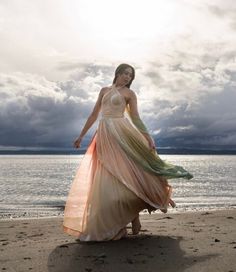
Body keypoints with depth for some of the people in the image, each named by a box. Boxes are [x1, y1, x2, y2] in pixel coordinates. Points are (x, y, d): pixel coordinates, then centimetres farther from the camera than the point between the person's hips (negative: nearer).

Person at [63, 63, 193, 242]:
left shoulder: (129, 93, 8)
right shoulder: (104, 90, 19)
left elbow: (135, 118, 3)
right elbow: (94, 115, 20)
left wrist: (148, 137, -9)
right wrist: (81, 136, 18)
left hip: (121, 133, -4)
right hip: (104, 135, 4)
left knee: (126, 173, -11)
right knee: (107, 177, 2)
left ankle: (134, 215, 3)